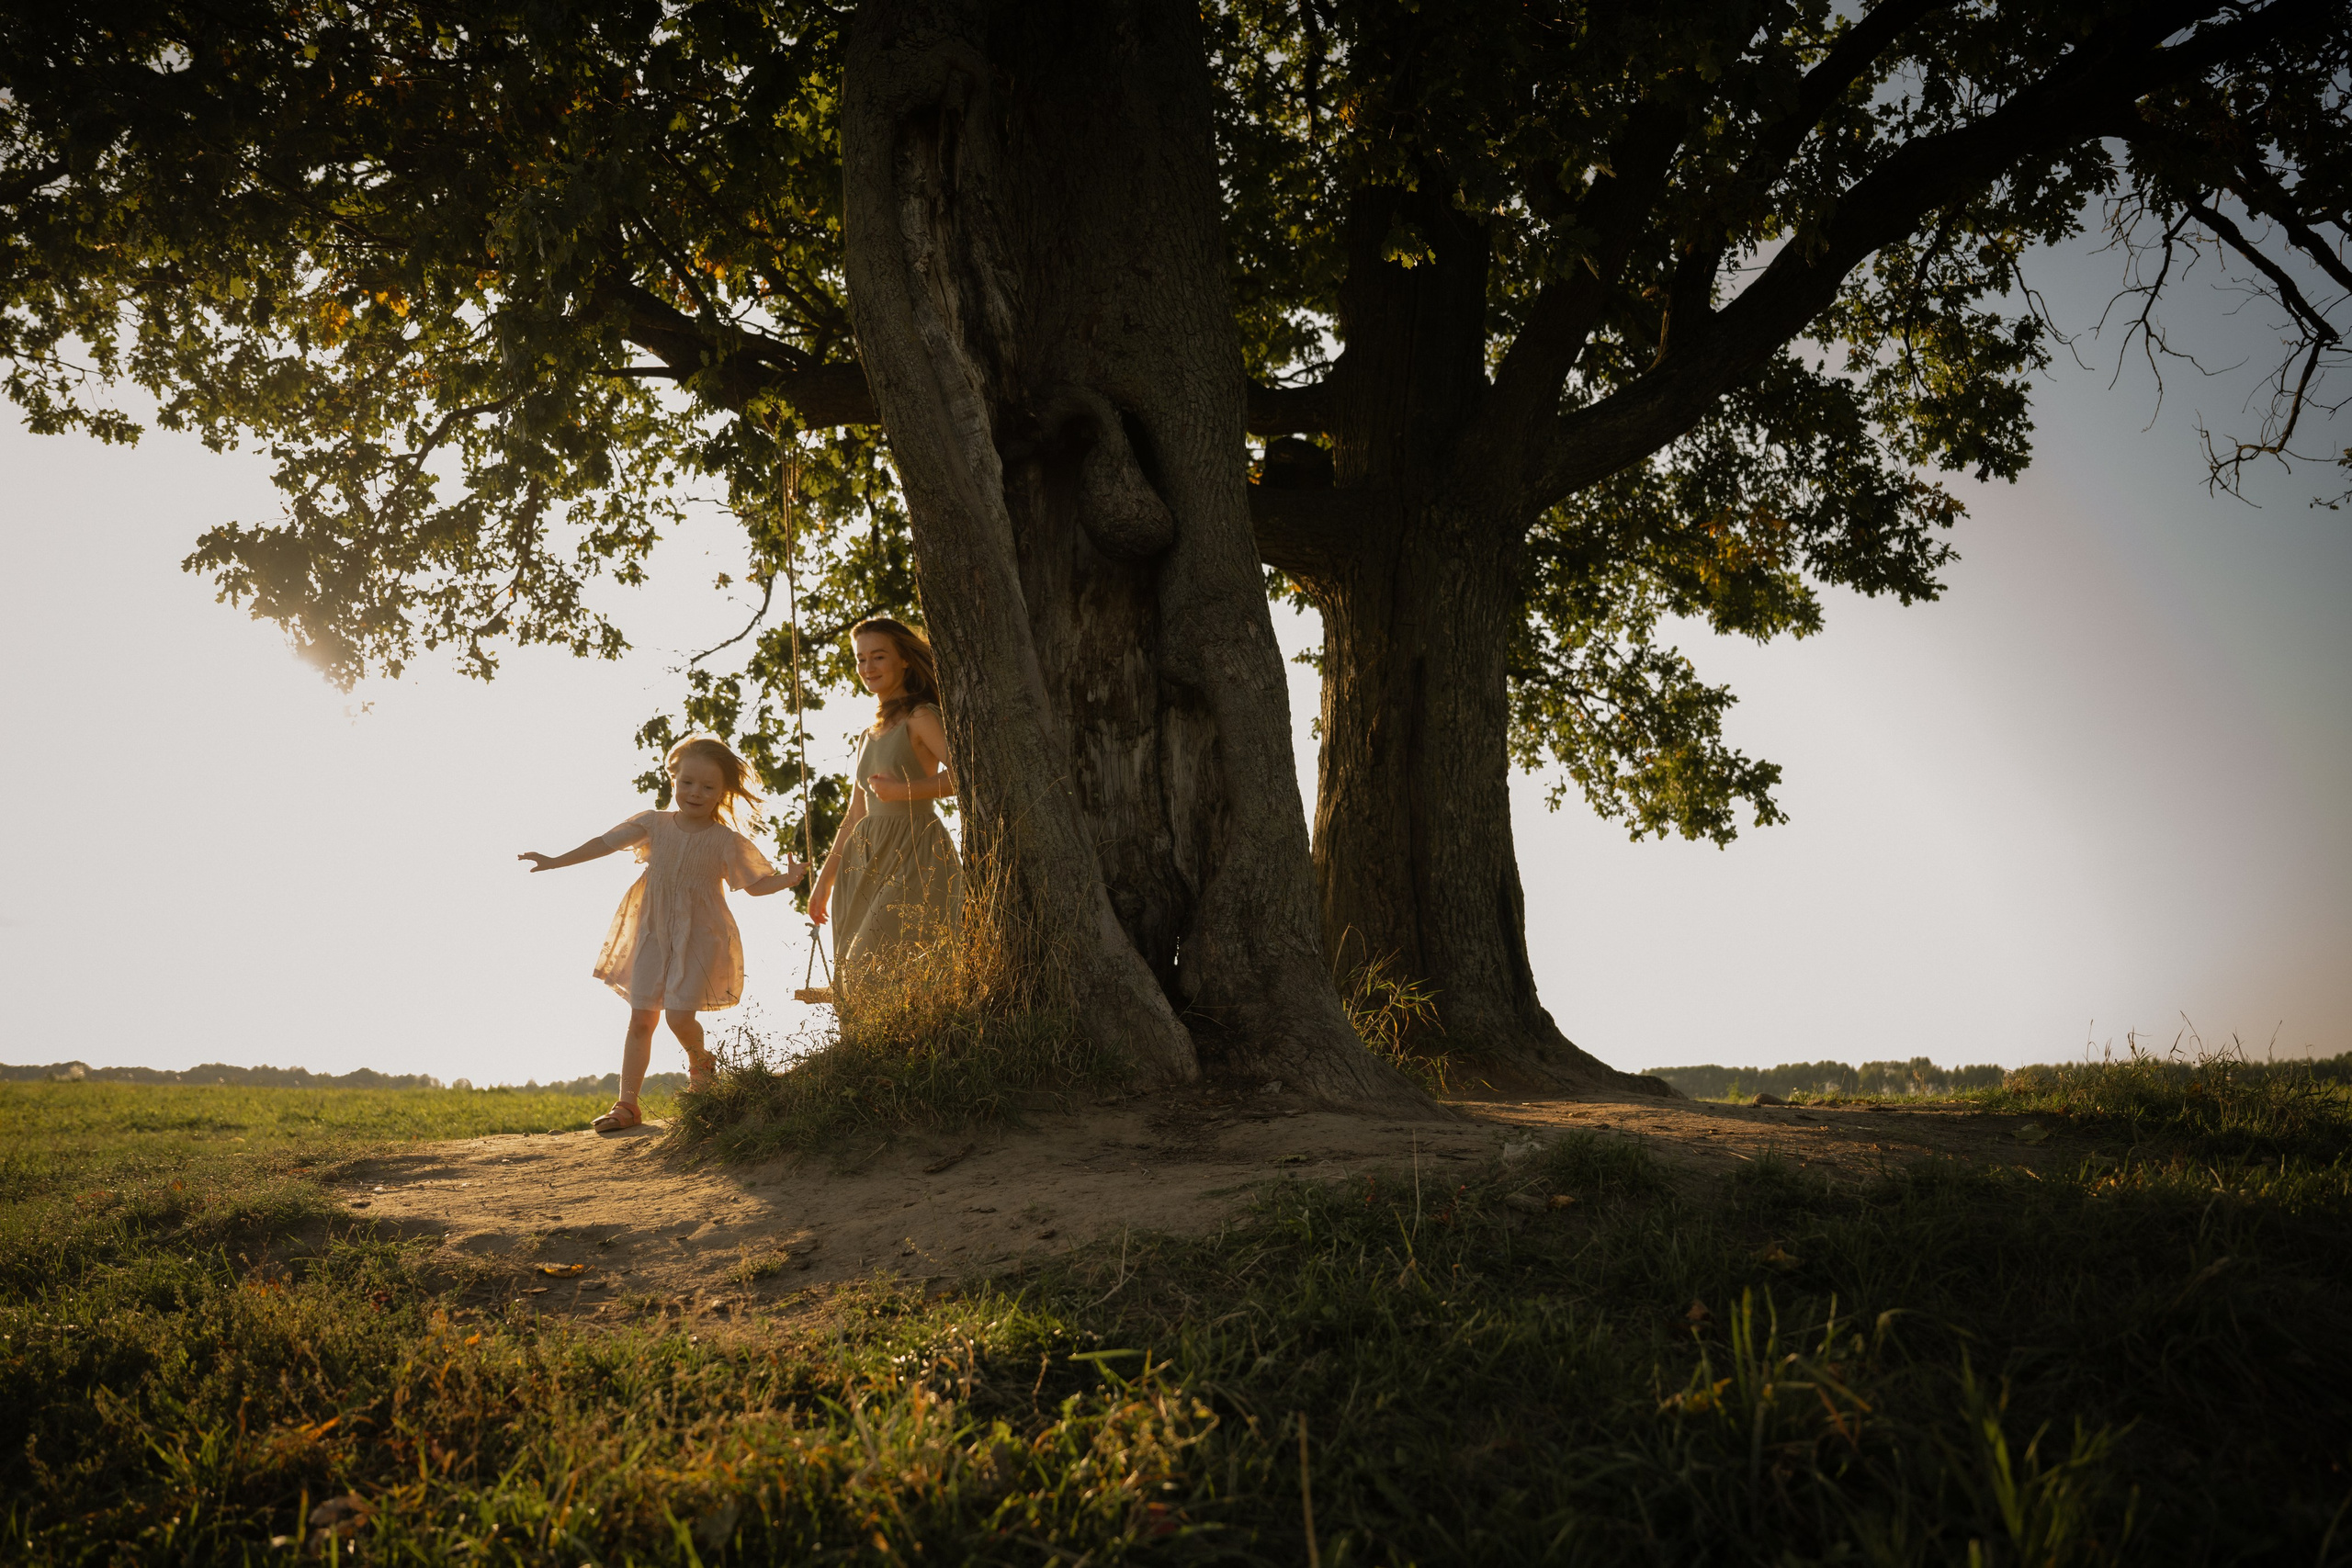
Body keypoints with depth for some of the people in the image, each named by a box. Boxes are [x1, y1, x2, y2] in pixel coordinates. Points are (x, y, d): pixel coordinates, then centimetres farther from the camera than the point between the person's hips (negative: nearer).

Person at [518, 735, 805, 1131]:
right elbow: (605, 843, 3)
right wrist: (555, 861, 4)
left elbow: (755, 883, -1)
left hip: (699, 939, -3)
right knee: (640, 1019, 2)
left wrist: (787, 879, -20)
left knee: (679, 1014, -11)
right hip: (652, 935, 3)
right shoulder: (654, 824, 0)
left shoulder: (726, 842, -7)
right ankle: (627, 1103, 8)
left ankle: (699, 1062, 24)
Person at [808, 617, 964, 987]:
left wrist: (904, 791, -18)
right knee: (855, 974, 3)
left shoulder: (920, 718, -4)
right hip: (868, 860, 8)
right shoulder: (872, 735, 19)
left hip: (913, 859, -8)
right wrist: (825, 880, 24)